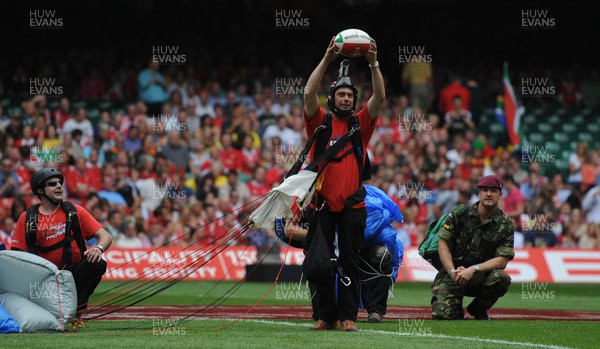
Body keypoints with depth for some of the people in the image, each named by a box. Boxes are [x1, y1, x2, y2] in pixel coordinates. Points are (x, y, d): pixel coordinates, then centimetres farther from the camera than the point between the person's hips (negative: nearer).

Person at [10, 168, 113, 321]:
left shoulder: (75, 211, 7)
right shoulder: (27, 218, 6)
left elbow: (106, 236, 1)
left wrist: (98, 248, -23)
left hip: (74, 273, 0)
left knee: (97, 264, -28)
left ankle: (75, 309, -20)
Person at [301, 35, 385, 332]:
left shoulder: (360, 124, 10)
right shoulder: (320, 122, 7)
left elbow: (380, 97, -1)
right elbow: (309, 93, -8)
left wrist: (373, 63, -11)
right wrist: (327, 59, -13)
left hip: (352, 205, 0)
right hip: (322, 204, 0)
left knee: (350, 262, 1)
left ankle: (348, 316, 3)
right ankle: (327, 316, 10)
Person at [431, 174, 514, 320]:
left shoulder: (505, 224, -2)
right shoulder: (460, 213, -1)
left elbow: (502, 260, -9)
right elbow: (443, 244, -1)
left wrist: (473, 269, -22)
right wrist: (452, 271, -15)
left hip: (481, 275, 1)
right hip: (452, 272, -1)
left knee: (501, 278, -33)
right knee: (443, 315, -23)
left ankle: (478, 310, -2)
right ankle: (457, 310, 18)